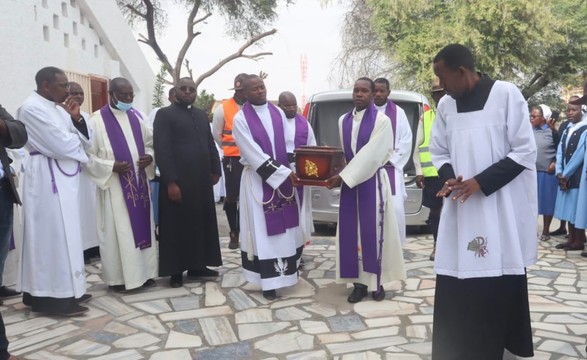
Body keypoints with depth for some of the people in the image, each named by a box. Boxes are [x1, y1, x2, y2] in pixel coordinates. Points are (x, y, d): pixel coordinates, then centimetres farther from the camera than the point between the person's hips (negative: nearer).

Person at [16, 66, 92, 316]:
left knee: (63, 233, 12)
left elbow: (82, 139, 12)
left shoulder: (58, 107, 15)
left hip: (63, 177, 9)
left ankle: (63, 290, 20)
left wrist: (77, 118, -4)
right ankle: (55, 296, 1)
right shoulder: (31, 108, -12)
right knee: (55, 234, -6)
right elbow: (60, 144, -19)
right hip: (48, 177, -9)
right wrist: (82, 152, 0)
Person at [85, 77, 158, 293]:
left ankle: (144, 273, 20)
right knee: (117, 231, 0)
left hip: (139, 182, 6)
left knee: (143, 227, 9)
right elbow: (87, 155, -9)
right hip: (114, 185, -5)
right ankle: (118, 278, 11)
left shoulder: (136, 117, 9)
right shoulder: (97, 120, -8)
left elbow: (150, 143, 17)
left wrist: (149, 156, -3)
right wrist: (111, 167, -19)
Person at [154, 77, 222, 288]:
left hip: (202, 180, 6)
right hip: (177, 181, -6)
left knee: (202, 222, 10)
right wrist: (170, 181, -18)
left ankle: (197, 265, 22)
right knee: (178, 225, 1)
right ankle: (176, 271, 10)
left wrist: (215, 170, 10)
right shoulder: (164, 114, -4)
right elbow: (162, 150, -11)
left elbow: (210, 144, 19)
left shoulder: (202, 115, 15)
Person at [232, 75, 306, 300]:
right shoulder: (241, 119, -11)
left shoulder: (278, 113, 5)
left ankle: (286, 270, 26)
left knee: (286, 228, 10)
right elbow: (254, 155, -17)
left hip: (284, 178, 5)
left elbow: (288, 144, 8)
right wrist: (286, 173, -20)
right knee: (263, 230, 0)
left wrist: (294, 169, -8)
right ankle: (268, 281, 9)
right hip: (258, 181, -5)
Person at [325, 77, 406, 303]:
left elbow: (370, 154, -17)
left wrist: (343, 177, -20)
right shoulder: (343, 121, 8)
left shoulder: (382, 121, -9)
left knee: (374, 230, 0)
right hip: (349, 181, 5)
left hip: (373, 182, -4)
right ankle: (359, 282, 12)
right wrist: (340, 175, -3)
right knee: (352, 232, 4)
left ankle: (377, 281, 12)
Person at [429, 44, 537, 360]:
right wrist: (449, 177, -6)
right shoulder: (445, 105, 6)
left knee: (500, 284, 1)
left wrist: (481, 182, -16)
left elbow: (524, 151, -8)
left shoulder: (505, 94, -8)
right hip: (460, 207, 4)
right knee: (454, 286, 3)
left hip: (501, 208, -4)